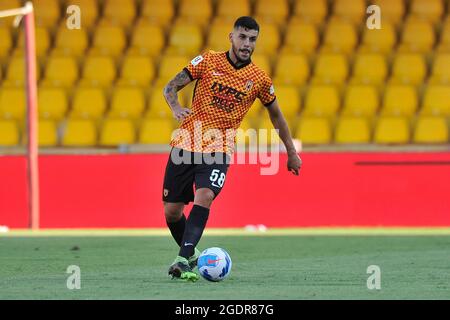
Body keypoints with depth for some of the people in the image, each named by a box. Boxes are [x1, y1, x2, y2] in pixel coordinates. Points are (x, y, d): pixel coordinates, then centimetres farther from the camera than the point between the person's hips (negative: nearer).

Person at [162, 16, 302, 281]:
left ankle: (183, 259, -31)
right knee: (172, 210, 2)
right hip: (186, 142, 2)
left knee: (204, 197, -28)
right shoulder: (207, 61, 0)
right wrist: (176, 108, -20)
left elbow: (276, 116, 16)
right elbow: (171, 87, 2)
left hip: (219, 150, -2)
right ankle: (190, 253, 29)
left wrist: (291, 152, 20)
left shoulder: (260, 79, 1)